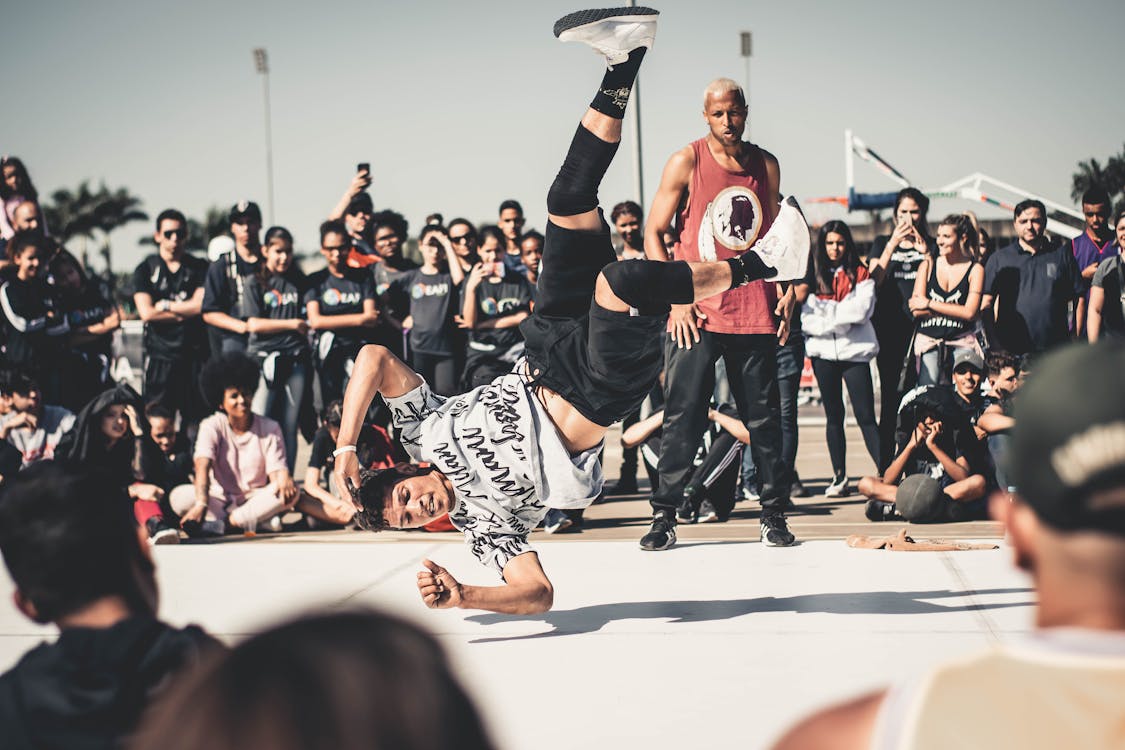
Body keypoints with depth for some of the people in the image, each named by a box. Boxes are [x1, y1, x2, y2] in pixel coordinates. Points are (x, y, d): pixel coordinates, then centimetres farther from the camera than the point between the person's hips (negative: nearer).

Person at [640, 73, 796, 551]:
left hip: (754, 313, 3)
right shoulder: (686, 162, -1)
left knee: (764, 419, 6)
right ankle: (664, 517, 3)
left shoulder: (766, 165, 10)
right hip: (697, 313, -3)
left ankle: (774, 515, 13)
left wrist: (783, 293, 8)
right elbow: (653, 233, 0)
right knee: (682, 418, -3)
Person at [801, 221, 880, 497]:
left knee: (865, 416, -7)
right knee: (834, 416, 6)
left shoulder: (860, 275, 6)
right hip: (823, 352, 2)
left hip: (855, 350, -2)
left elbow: (860, 311, -8)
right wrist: (839, 322, -12)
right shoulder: (813, 276, 9)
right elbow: (807, 319, -1)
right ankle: (839, 478, 10)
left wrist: (825, 311, -6)